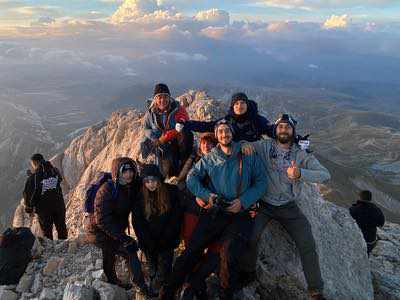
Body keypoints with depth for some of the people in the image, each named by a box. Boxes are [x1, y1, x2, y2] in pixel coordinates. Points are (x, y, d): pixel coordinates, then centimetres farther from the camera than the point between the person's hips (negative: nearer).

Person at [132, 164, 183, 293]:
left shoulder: (171, 192, -9)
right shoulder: (139, 196, -6)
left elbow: (177, 218, -6)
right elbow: (137, 222, -2)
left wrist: (165, 240, -8)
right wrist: (149, 242, -6)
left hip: (167, 241, -1)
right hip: (149, 242, 1)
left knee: (164, 269, -5)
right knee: (153, 269, 6)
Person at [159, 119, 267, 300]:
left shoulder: (248, 156, 11)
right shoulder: (209, 159, 15)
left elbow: (261, 182, 7)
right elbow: (191, 178, 8)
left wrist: (243, 201, -6)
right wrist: (207, 195, -8)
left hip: (240, 214, -1)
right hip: (215, 212, 2)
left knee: (229, 254, -24)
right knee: (192, 250, -12)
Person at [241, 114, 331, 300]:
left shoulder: (302, 155, -2)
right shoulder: (264, 147, -2)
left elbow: (325, 175, -12)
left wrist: (301, 173, -30)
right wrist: (244, 144, -20)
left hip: (288, 207, 1)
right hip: (264, 204, -1)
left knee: (307, 244, -6)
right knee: (251, 236, -21)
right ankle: (248, 273, 9)